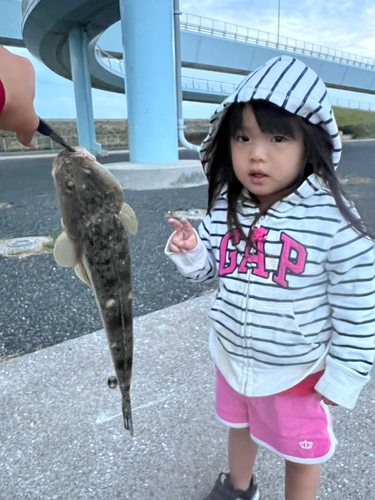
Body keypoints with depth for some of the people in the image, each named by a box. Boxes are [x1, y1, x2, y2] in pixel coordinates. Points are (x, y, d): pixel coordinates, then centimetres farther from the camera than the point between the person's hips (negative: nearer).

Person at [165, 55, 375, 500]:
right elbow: (208, 268, 2)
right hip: (232, 356, 5)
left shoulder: (332, 219, -25)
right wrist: (189, 251, -19)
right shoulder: (225, 207, -12)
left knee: (301, 453, 21)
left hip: (296, 371, -4)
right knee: (239, 425, 31)